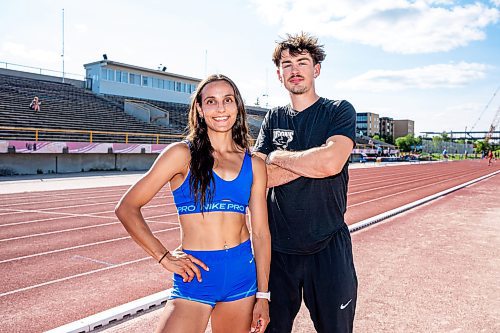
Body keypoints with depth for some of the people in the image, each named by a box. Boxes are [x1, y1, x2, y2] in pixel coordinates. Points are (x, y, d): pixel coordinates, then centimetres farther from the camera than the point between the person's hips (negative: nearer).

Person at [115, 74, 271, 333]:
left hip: (243, 273, 4)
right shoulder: (183, 154, -4)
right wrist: (164, 257, -10)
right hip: (196, 276, -3)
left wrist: (263, 295, 4)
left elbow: (260, 232, 6)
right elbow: (126, 208, -5)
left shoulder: (253, 164, 6)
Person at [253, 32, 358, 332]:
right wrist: (312, 161, -12)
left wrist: (278, 157, -7)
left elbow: (331, 163, -20)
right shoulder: (273, 119, 9)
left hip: (328, 247, -3)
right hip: (278, 246, 3)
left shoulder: (340, 111, -1)